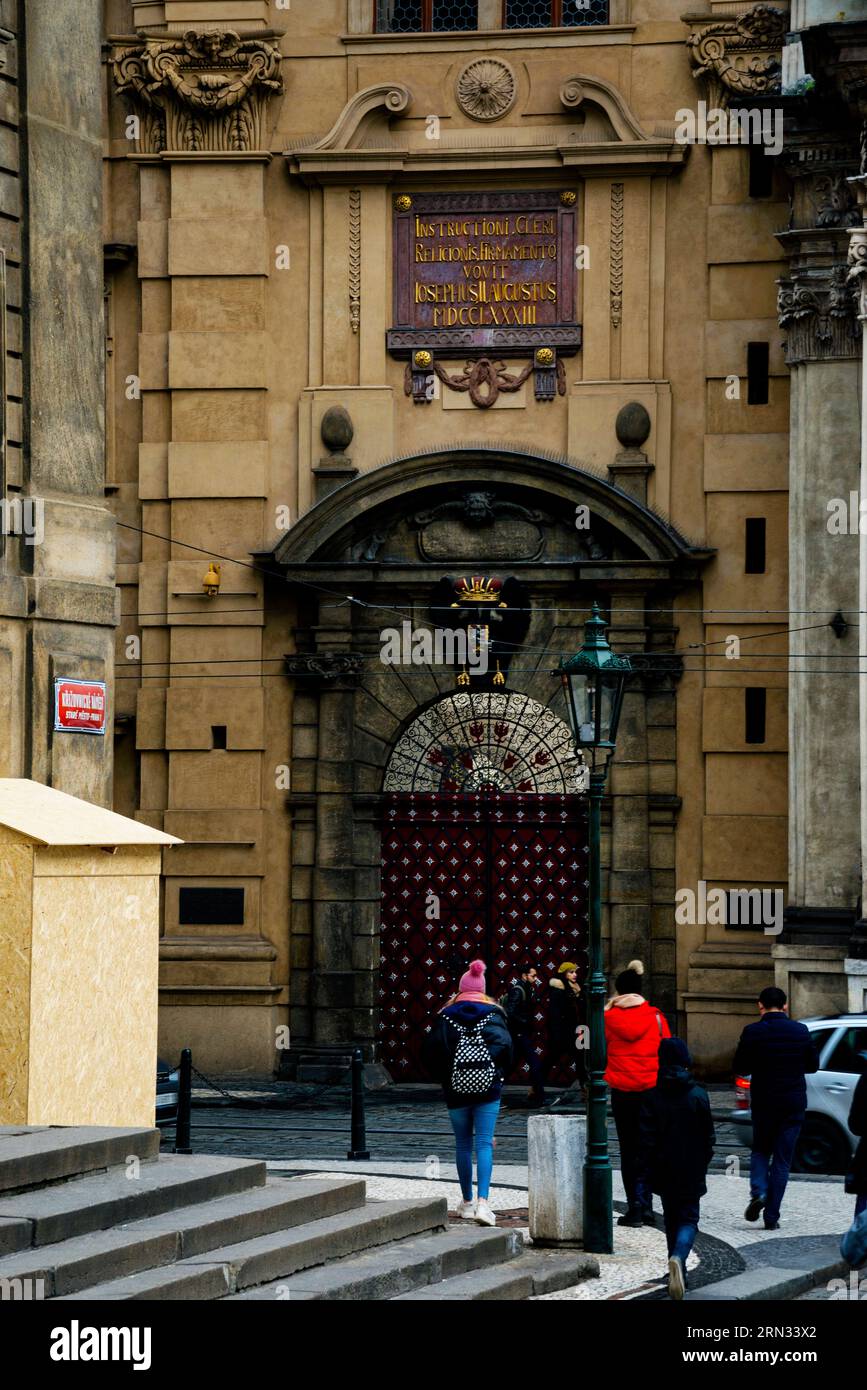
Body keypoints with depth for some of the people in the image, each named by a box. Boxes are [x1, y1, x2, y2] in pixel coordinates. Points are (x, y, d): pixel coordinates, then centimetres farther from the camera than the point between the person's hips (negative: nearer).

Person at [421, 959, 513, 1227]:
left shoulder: (446, 1016, 0)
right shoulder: (494, 1014, -1)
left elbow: (429, 1053, -4)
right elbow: (505, 1047, -9)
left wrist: (444, 1077, 10)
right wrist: (499, 1074, 7)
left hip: (457, 1090, 1)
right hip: (487, 1088, -1)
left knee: (463, 1145, 13)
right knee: (484, 1144, -3)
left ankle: (467, 1202, 20)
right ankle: (483, 1202, -18)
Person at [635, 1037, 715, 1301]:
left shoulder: (651, 1097, -8)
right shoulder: (698, 1096, -8)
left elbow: (646, 1141, -10)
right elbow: (708, 1137, -1)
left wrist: (642, 1178, -9)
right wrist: (702, 1165, 15)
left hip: (663, 1171, 1)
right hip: (691, 1173, -1)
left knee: (671, 1219, 18)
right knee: (688, 1219, 4)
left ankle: (678, 1269, 23)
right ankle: (678, 1258, -24)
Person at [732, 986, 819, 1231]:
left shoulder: (752, 1032, -9)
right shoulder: (801, 1032, -3)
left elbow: (740, 1069, -2)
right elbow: (813, 1065, 9)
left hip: (763, 1103, -1)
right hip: (793, 1105, 1)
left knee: (760, 1150, 19)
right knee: (782, 1160, 6)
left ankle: (758, 1192, -7)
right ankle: (771, 1217, 2)